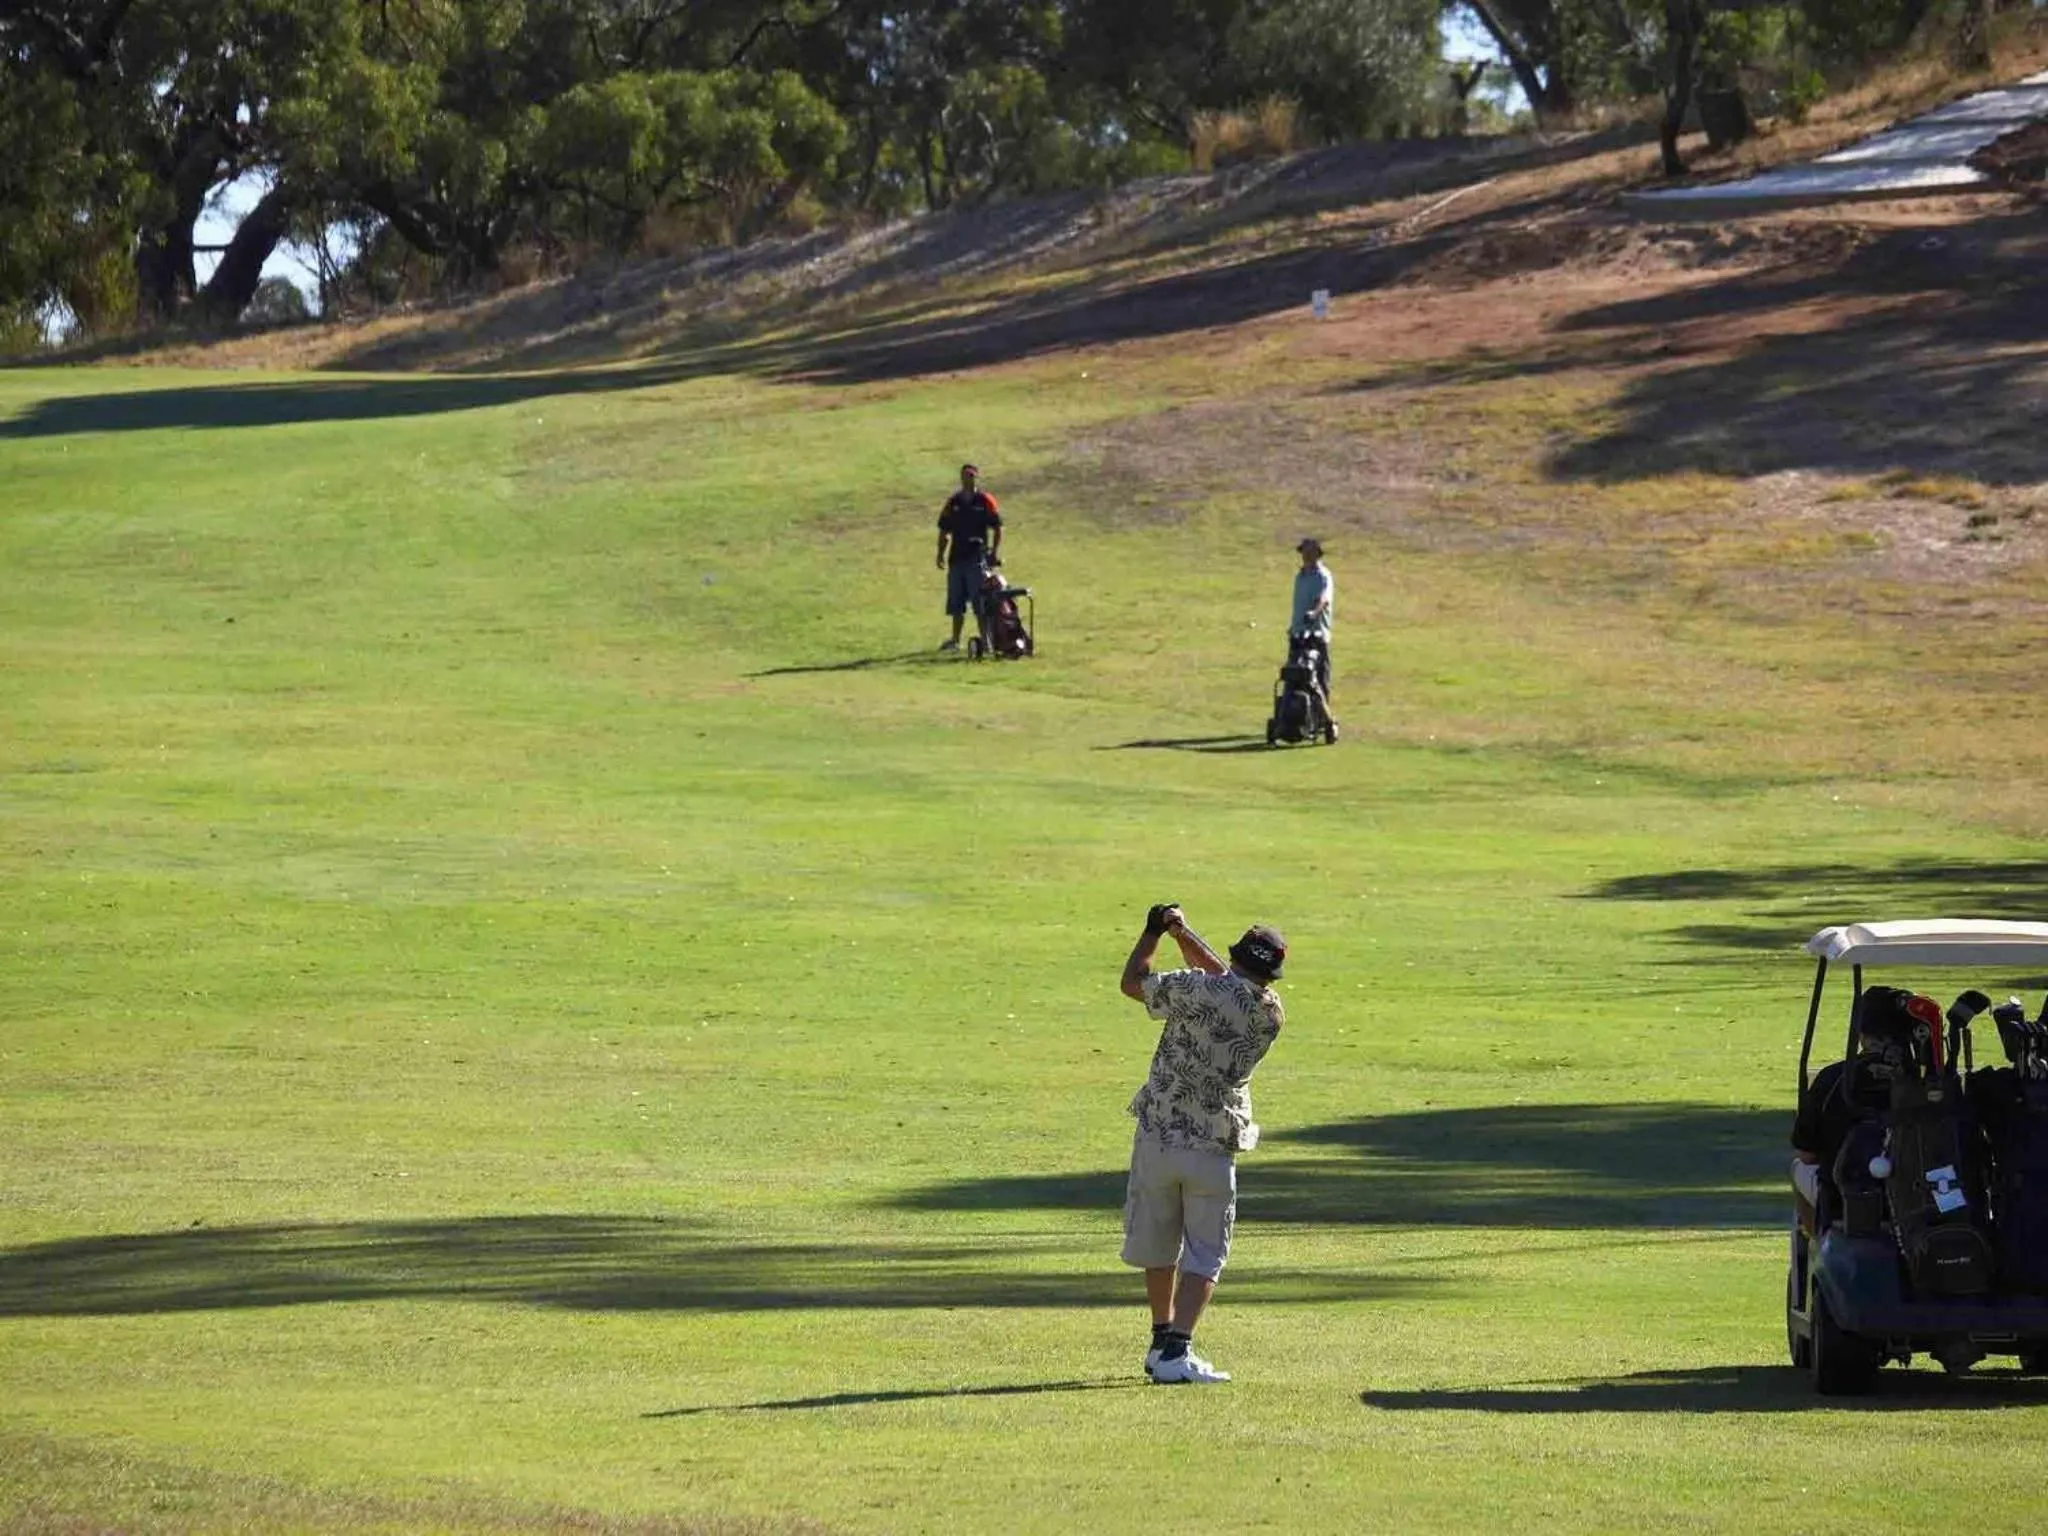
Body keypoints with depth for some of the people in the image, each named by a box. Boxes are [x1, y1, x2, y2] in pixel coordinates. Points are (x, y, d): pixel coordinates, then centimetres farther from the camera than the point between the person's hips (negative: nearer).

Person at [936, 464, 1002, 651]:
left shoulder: (985, 501, -1)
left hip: (978, 558, -5)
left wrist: (994, 552, -9)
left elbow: (998, 528, -1)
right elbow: (944, 530, 16)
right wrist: (941, 553, 7)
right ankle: (955, 640, 18)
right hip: (957, 557, 5)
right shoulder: (953, 502, 11)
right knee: (956, 602, 9)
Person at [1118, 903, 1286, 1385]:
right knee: (1205, 1254, 3)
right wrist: (1182, 933, 21)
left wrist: (1153, 932, 17)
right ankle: (1177, 1353, -14)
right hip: (1214, 1149, 0)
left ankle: (1163, 1340, 30)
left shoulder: (1196, 989, -12)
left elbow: (1131, 982, 4)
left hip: (1158, 1137, 0)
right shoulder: (1271, 1015, -1)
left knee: (1158, 1245, 18)